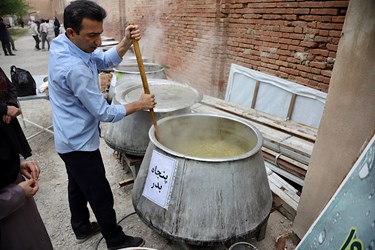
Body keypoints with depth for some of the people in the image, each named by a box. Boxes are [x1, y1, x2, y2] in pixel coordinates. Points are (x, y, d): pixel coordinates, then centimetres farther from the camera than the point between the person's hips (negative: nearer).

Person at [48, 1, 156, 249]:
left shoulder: (61, 42, -3)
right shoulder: (74, 68, -31)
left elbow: (105, 61, 1)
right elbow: (104, 113, -25)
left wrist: (126, 42, -16)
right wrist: (139, 105, -14)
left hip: (70, 139, 10)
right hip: (80, 143, -9)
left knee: (77, 185, 24)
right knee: (101, 196, 7)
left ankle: (82, 227, 45)